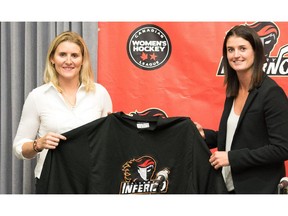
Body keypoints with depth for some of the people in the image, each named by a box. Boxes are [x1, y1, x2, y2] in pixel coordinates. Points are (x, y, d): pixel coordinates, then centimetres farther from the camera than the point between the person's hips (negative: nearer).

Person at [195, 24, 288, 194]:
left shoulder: (271, 92, -16)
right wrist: (205, 135, -1)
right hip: (229, 185, 7)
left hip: (260, 188, -7)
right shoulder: (233, 91, 7)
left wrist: (232, 157, -20)